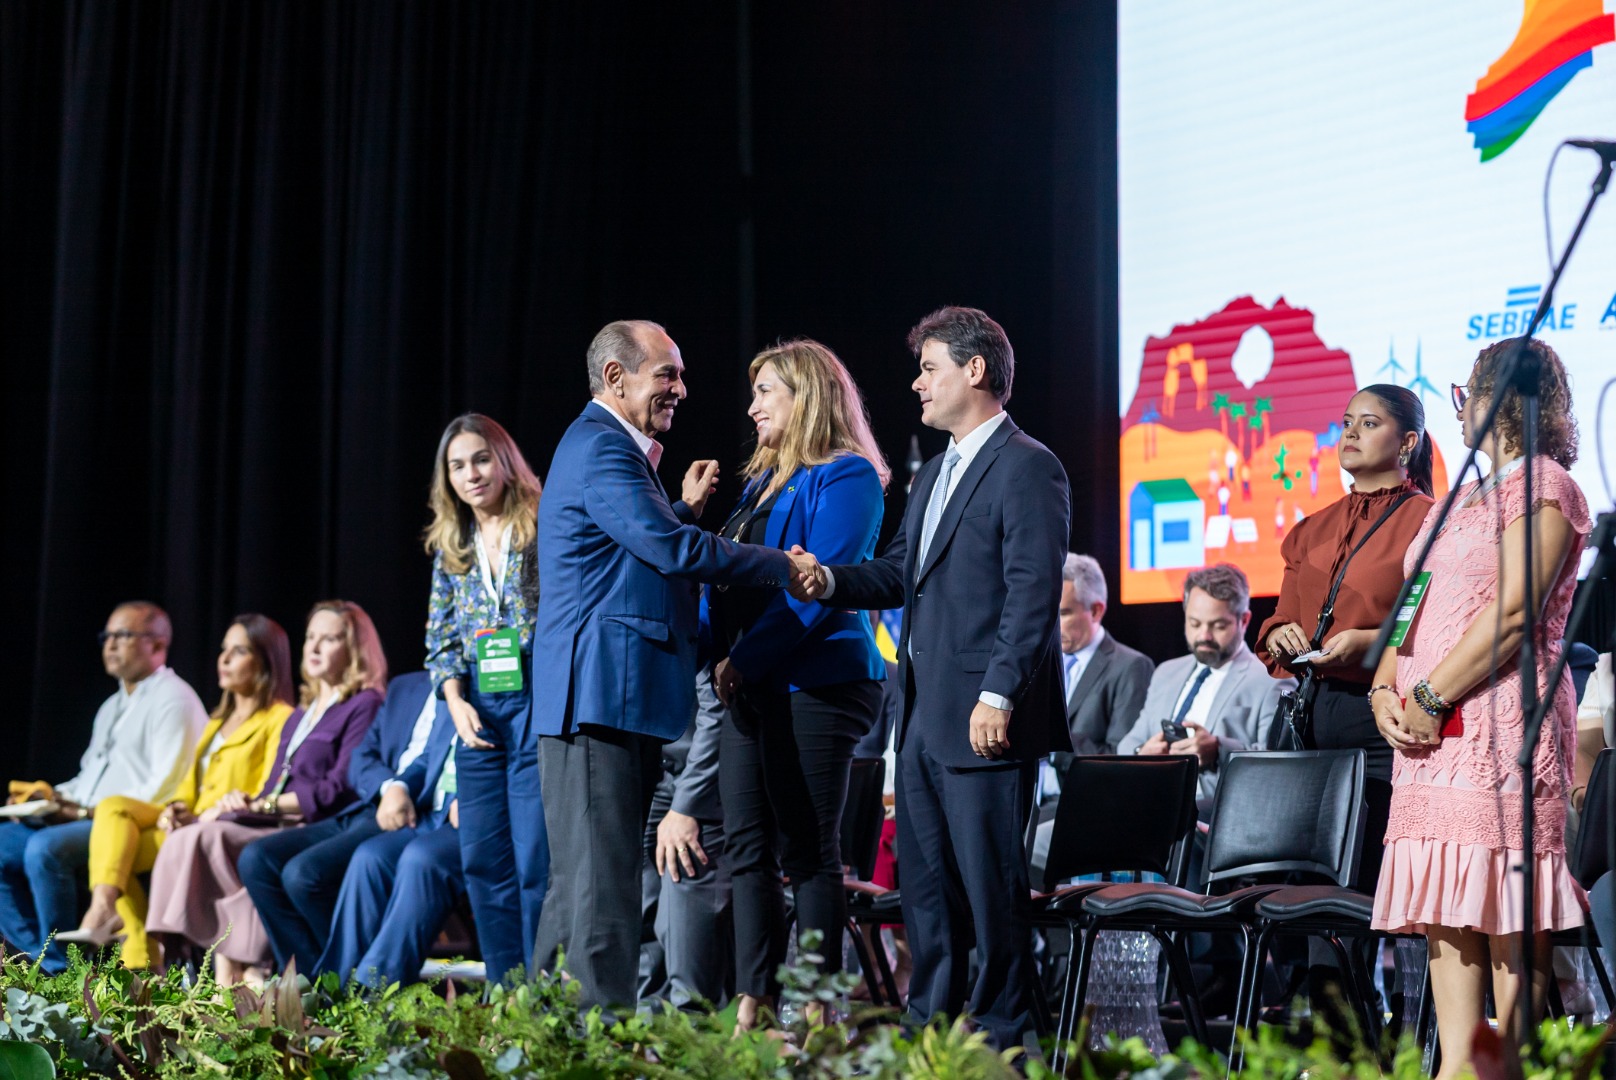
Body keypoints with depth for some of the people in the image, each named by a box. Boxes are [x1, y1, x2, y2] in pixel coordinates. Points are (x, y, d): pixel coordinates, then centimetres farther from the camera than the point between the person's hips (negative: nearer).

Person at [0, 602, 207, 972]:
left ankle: (61, 966, -22)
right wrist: (56, 796, 8)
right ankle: (39, 958, -11)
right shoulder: (113, 706, 26)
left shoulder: (173, 700, -6)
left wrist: (89, 811, -16)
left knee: (44, 848, -32)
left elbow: (164, 790, -16)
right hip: (85, 821, 10)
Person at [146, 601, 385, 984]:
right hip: (274, 827, 8)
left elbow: (339, 789, -10)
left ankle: (240, 971, -24)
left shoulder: (364, 706, 2)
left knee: (205, 838, -28)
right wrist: (246, 801, -2)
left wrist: (264, 804, -10)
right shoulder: (298, 717, 28)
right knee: (182, 841, -20)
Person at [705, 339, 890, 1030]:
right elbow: (729, 575, 21)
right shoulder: (763, 481, 21)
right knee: (748, 846, 6)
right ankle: (753, 1005, 9)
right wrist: (717, 653, 4)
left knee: (806, 851, -6)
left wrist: (745, 661, -15)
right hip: (749, 686, 9)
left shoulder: (844, 477, -6)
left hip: (812, 682, -8)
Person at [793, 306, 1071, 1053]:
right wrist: (829, 580, 0)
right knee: (923, 879, 13)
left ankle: (1003, 1037, 6)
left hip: (983, 718, -9)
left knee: (991, 881, -3)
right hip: (924, 712, 9)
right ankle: (930, 1025, 22)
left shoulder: (1027, 468, -10)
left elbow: (1033, 595, -17)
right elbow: (899, 572, 19)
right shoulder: (934, 474, 21)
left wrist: (998, 696, -23)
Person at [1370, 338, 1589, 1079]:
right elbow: (1414, 607, 21)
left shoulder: (1543, 487, -2)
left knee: (1506, 909, -8)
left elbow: (1513, 609, -13)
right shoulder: (1461, 501, 25)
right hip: (1431, 737, 8)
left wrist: (1430, 697, -14)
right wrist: (1386, 690, 3)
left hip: (1501, 723, -8)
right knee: (1444, 905, 1)